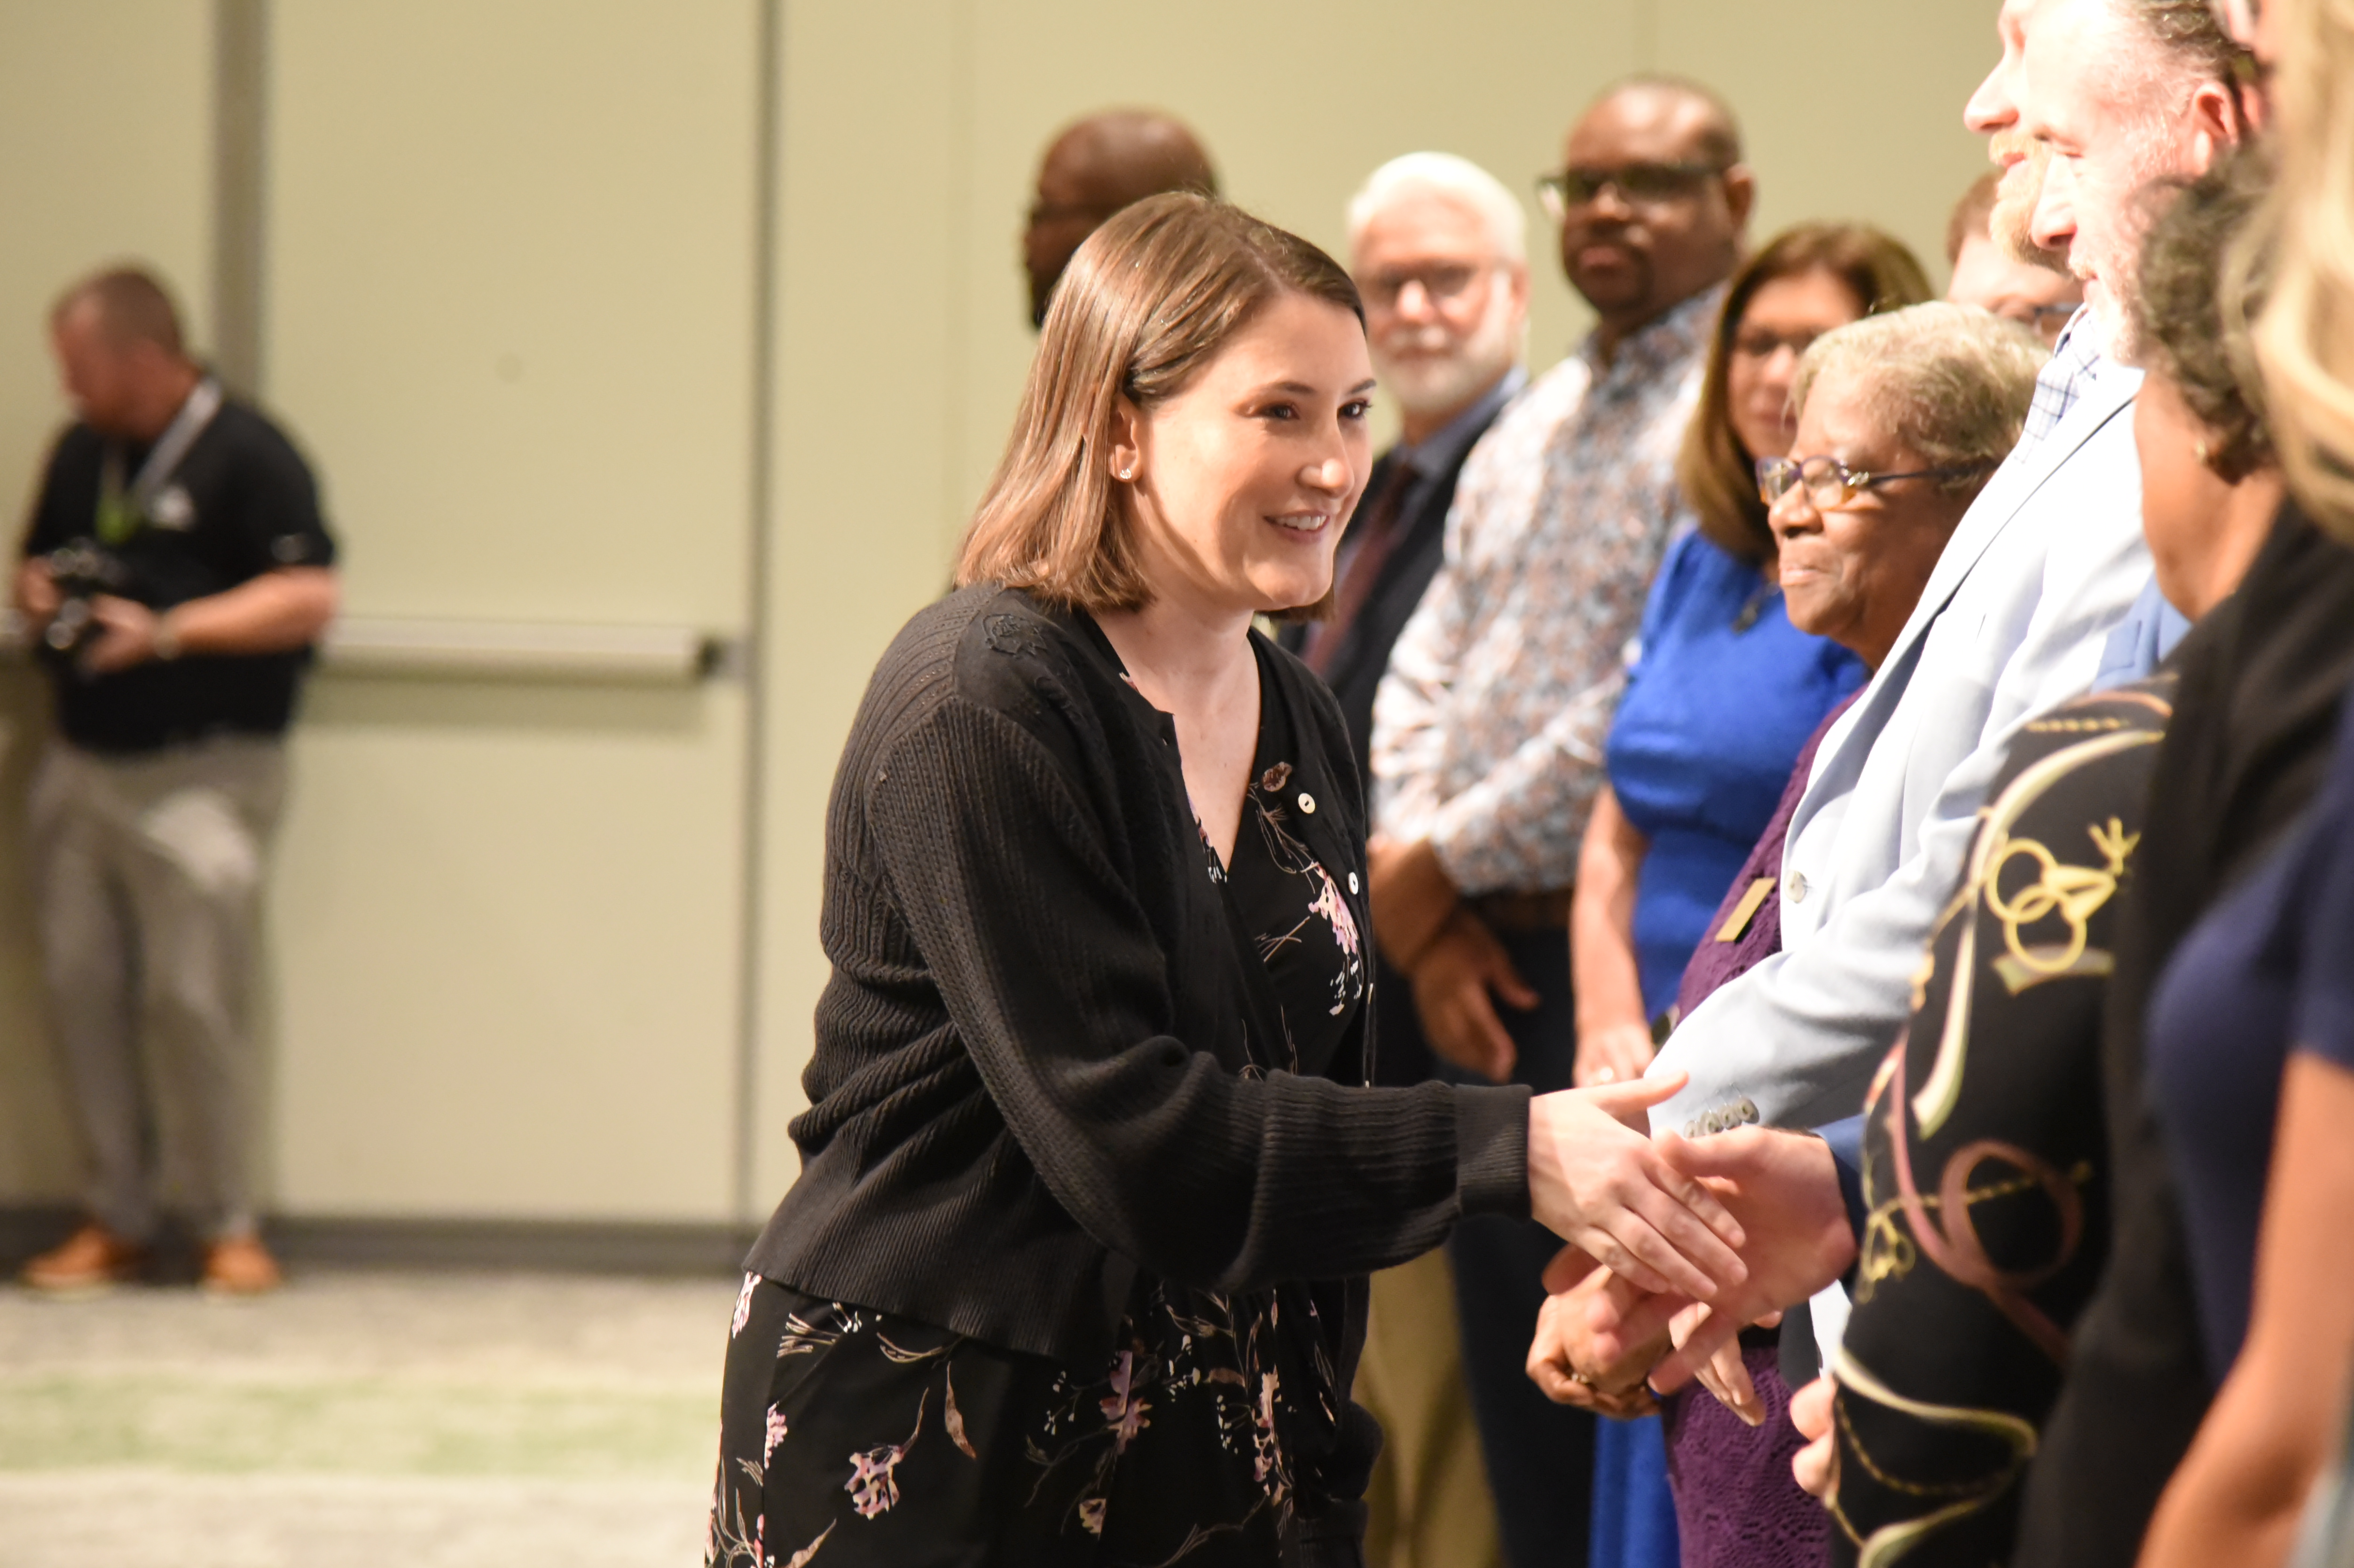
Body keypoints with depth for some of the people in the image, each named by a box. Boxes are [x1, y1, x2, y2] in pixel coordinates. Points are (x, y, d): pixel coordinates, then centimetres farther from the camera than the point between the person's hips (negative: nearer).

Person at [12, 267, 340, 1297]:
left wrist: (167, 631, -18)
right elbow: (39, 562, 29)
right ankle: (115, 1220, 13)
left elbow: (308, 599, -14)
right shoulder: (80, 453, 15)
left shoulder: (247, 455, -8)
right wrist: (36, 592, 4)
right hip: (81, 765, 7)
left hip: (203, 772, -7)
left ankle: (229, 1224, 3)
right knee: (80, 986, 4)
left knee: (193, 996, -9)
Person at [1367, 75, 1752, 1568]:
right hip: (1483, 978, 8)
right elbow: (1423, 677, 17)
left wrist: (1444, 867, -8)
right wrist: (1424, 915, 1)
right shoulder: (1527, 434, 19)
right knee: (1511, 1395, 10)